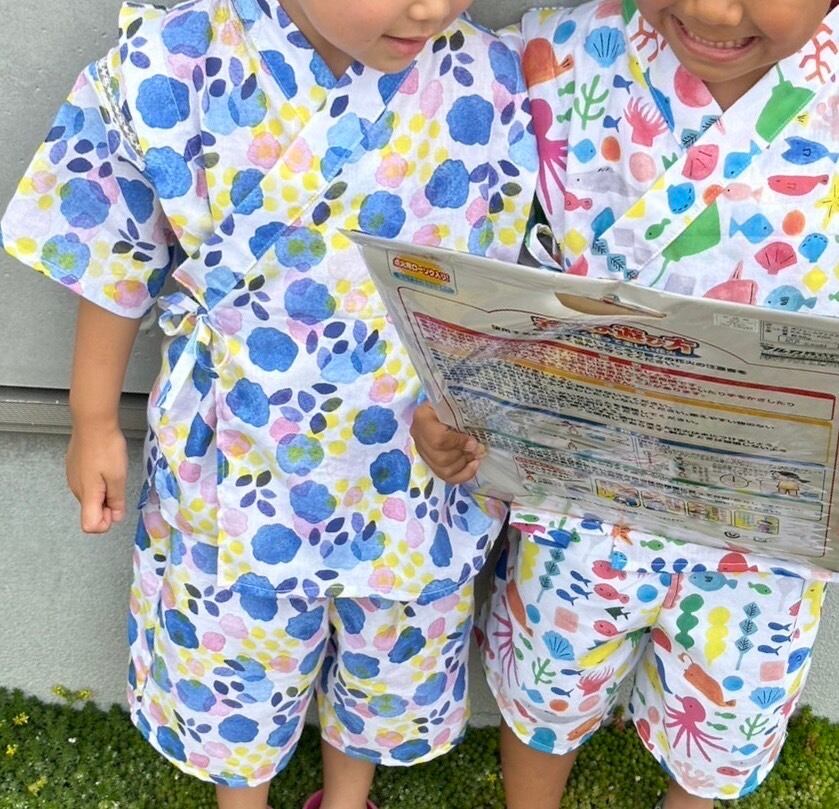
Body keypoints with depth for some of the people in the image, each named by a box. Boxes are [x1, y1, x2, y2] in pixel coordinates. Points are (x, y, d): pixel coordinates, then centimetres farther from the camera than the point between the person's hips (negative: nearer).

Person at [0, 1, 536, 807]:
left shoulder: (489, 84, -16)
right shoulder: (165, 73, -20)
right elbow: (113, 261, -6)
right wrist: (94, 421, 2)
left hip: (421, 477, 2)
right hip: (236, 470, -1)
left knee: (393, 668, 27)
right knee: (233, 669, 24)